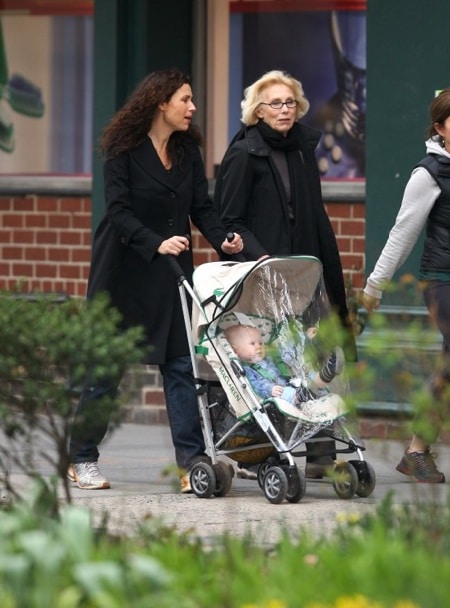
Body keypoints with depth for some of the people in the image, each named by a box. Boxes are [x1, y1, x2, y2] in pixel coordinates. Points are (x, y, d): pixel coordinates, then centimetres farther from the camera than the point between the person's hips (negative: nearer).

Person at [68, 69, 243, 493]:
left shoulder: (188, 150, 6)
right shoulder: (123, 150, -9)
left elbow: (201, 206, 3)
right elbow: (119, 212, -17)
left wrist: (221, 239, -16)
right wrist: (157, 244, -31)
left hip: (172, 271, 4)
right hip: (124, 271, -4)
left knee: (181, 362, -5)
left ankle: (190, 462, -7)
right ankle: (82, 458, 17)